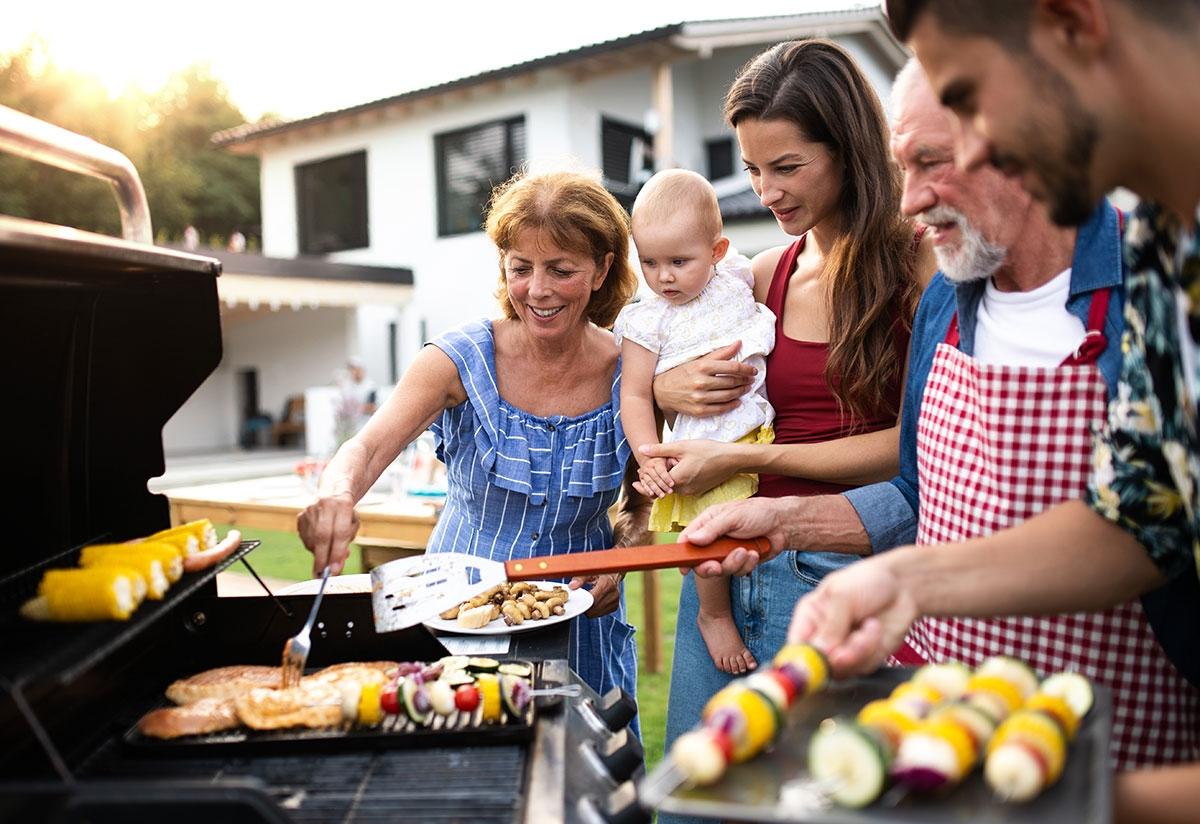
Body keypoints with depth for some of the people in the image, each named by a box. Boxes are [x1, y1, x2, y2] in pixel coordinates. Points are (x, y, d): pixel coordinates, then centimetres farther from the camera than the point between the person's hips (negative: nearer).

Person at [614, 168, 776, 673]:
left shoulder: (736, 281, 5)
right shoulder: (647, 322, -7)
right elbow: (635, 396, -7)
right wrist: (650, 458, -17)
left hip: (761, 432, 5)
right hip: (704, 449, -5)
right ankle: (715, 614, 12)